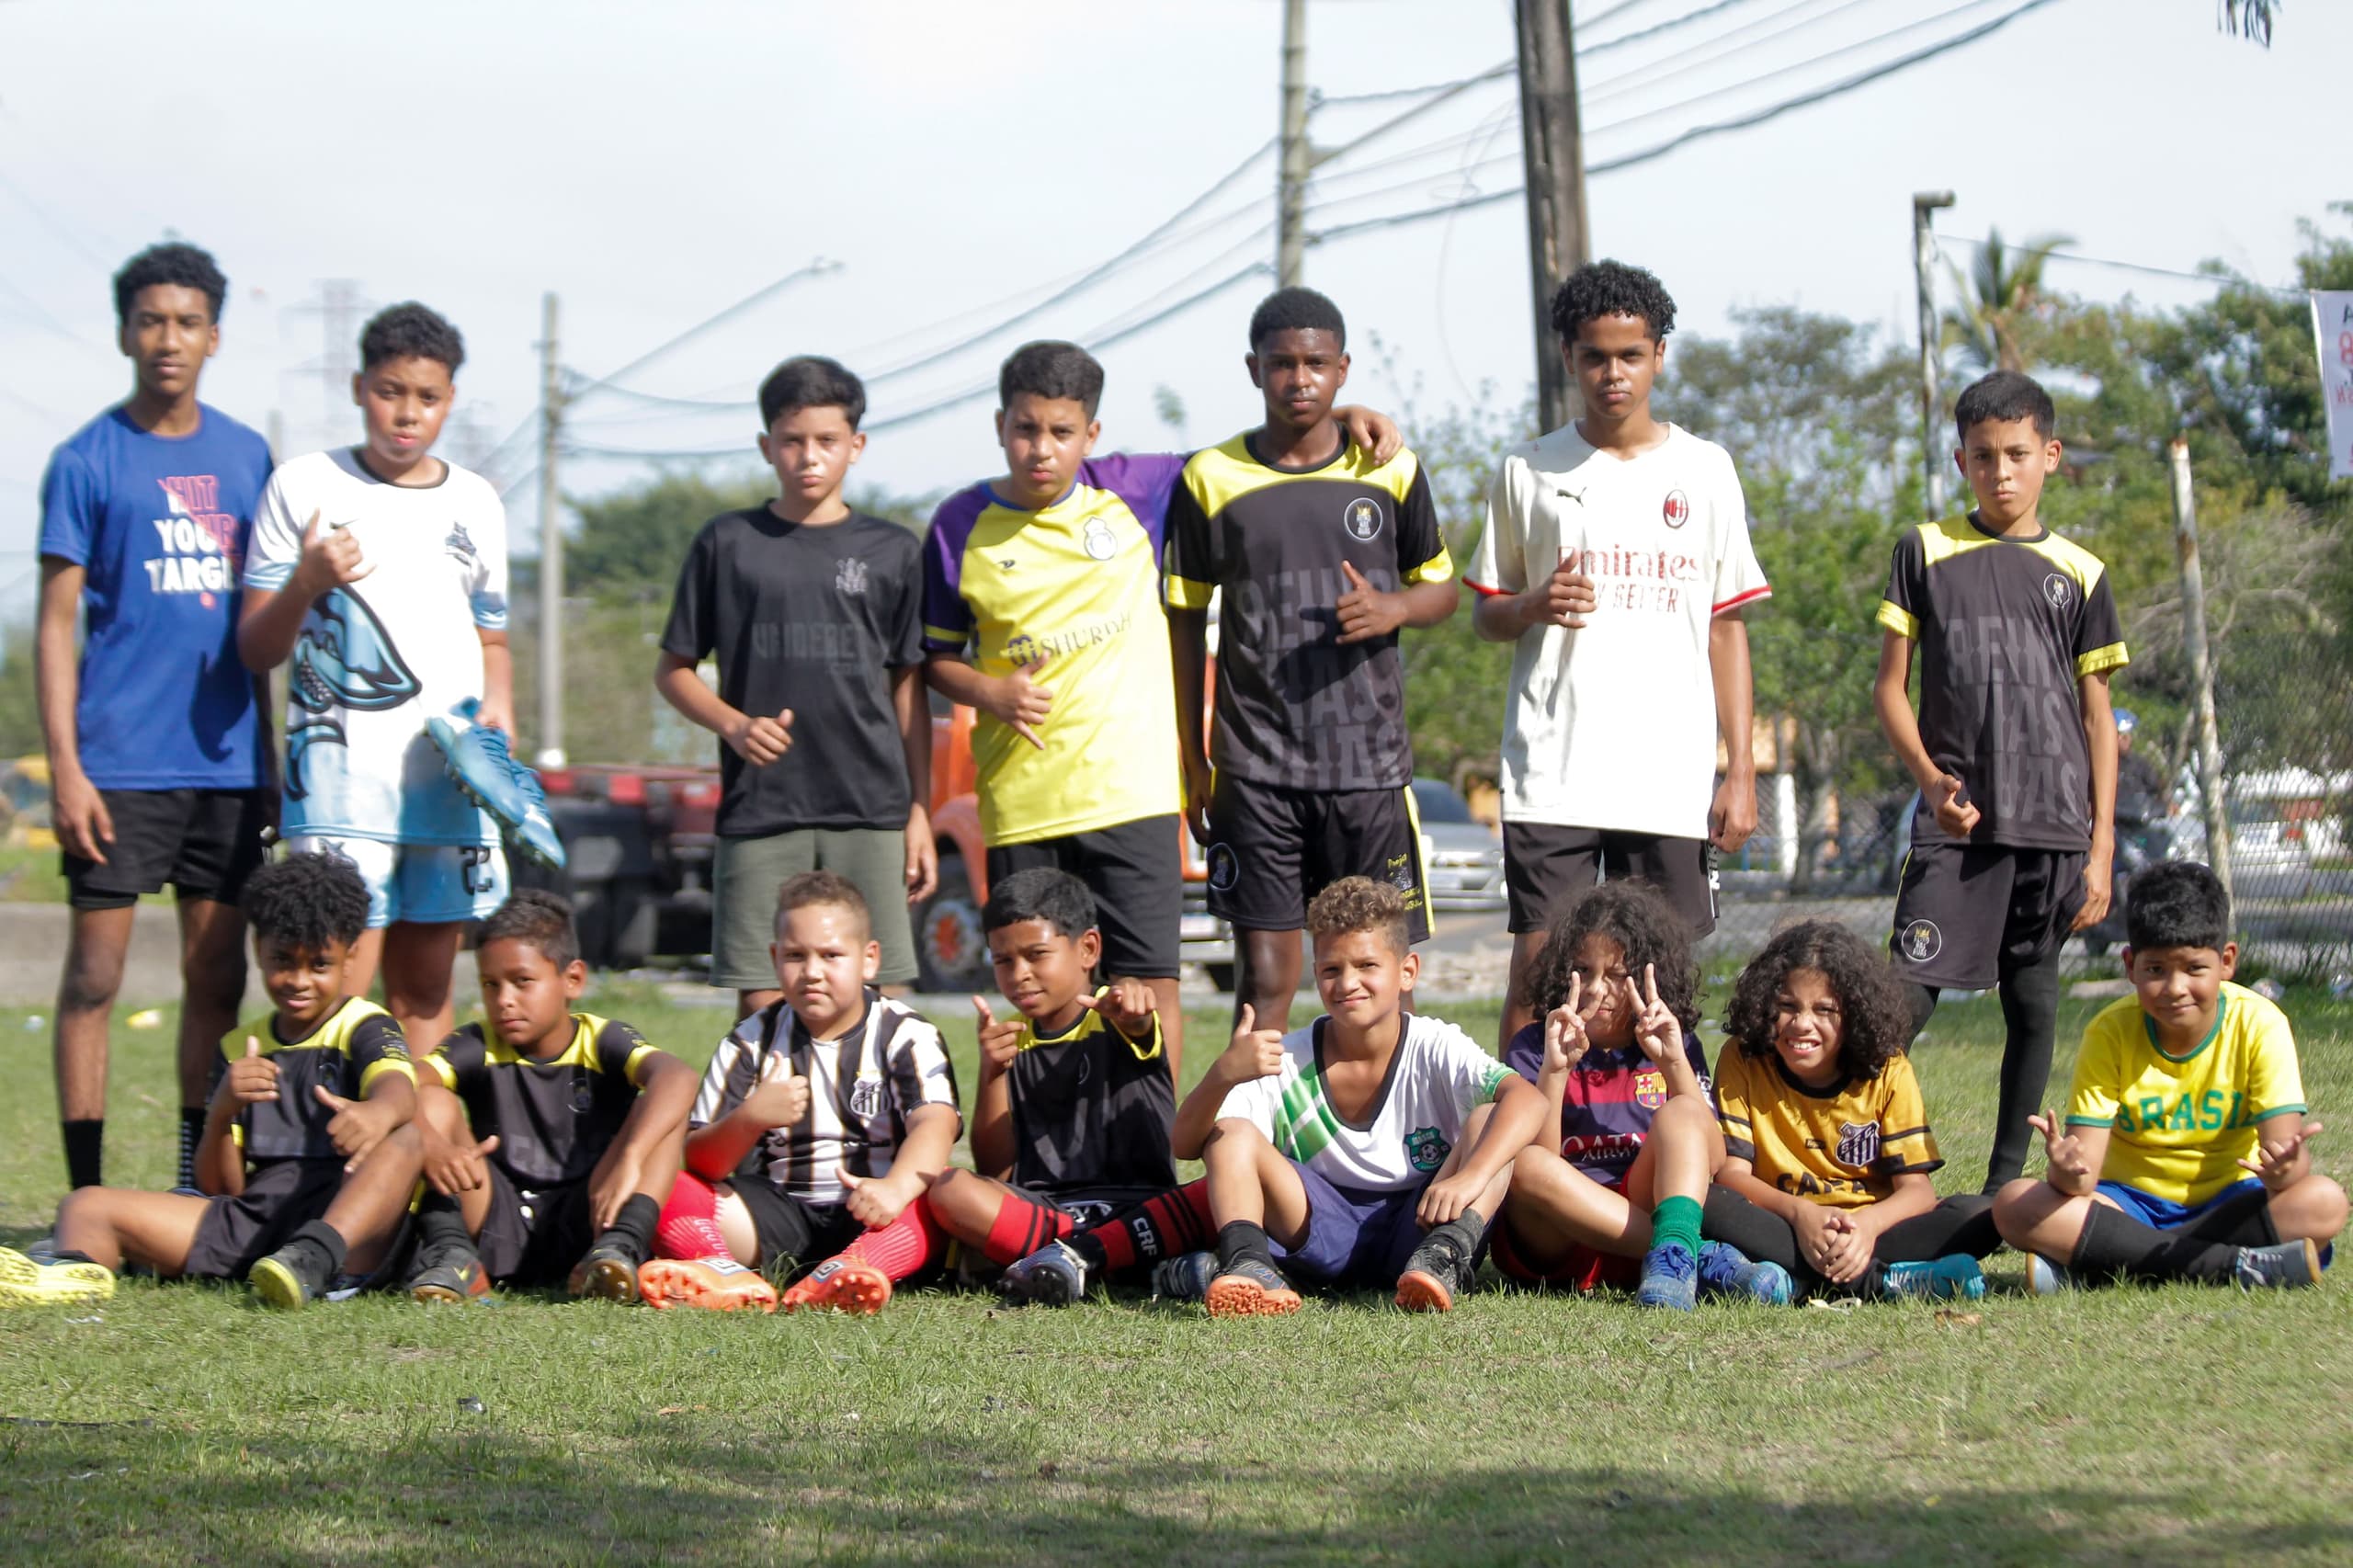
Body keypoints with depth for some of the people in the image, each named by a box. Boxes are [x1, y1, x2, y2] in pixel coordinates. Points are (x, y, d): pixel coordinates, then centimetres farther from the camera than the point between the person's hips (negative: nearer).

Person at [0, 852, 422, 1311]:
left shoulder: (364, 1028, 7)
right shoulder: (239, 1050, 20)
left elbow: (399, 1088, -18)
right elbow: (220, 1189, 14)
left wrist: (378, 1111, -45)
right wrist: (221, 1113, -8)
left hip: (351, 1224, -4)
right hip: (251, 1219, 4)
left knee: (408, 1140, -32)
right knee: (87, 1206, -6)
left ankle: (316, 1256, -52)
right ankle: (71, 1268, -42)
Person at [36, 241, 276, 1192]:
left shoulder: (247, 458, 11)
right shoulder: (88, 462, -2)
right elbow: (57, 623, -4)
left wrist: (268, 752, 13)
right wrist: (65, 767, -12)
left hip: (227, 759, 4)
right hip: (119, 763, -4)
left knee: (216, 980, 7)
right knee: (94, 976, -3)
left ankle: (198, 1187, 16)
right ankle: (87, 1199, 1)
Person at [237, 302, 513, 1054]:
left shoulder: (476, 502, 15)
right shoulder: (303, 486, 3)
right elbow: (256, 650, 2)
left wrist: (499, 709, 3)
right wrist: (304, 585, -18)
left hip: (451, 775, 4)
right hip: (341, 769, -4)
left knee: (425, 994, 6)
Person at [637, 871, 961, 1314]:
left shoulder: (905, 1036, 1)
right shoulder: (752, 1042, 8)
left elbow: (936, 1121, -20)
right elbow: (698, 1162, 1)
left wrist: (896, 1187, -41)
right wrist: (748, 1119, -21)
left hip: (867, 1217, -3)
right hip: (777, 1214, 3)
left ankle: (844, 1274, -60)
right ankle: (726, 1275, -46)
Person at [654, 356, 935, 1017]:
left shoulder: (893, 552, 9)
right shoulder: (728, 543, 7)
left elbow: (908, 687, 11)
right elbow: (673, 670, 11)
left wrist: (920, 811, 6)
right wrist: (734, 724, -8)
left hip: (870, 812, 1)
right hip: (760, 812, -1)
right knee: (761, 1005, -1)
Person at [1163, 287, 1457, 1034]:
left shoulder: (1391, 471, 5)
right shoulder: (1211, 479, 3)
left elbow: (1443, 587, 16)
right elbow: (1186, 619, 8)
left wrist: (1393, 608, -9)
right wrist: (1193, 761, 5)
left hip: (1370, 761, 1)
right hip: (1255, 768, -1)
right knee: (1266, 974, -3)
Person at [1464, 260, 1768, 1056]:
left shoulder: (1704, 471, 9)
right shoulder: (1528, 472, 7)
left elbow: (1727, 627, 10)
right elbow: (1484, 613, 13)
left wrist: (1741, 771, 3)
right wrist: (1532, 607, -11)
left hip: (1674, 778, 1)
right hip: (1551, 773, -1)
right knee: (1537, 968, -7)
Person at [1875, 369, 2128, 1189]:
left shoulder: (2080, 574, 9)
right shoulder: (1927, 552, 7)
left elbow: (2097, 718, 10)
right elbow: (1890, 685, 6)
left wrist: (2101, 847, 3)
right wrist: (1931, 779, -11)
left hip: (2054, 823, 2)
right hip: (1957, 818, -2)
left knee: (2034, 1002, 5)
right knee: (1908, 994, -12)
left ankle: (2007, 1182, 14)